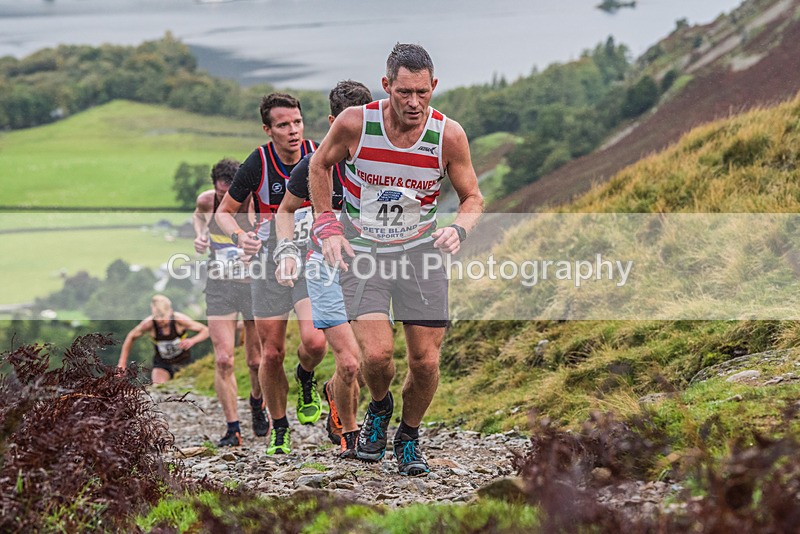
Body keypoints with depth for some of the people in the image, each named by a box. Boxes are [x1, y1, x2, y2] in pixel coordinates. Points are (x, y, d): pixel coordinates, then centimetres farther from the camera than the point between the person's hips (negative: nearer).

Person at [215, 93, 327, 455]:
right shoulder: (258, 163, -11)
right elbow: (223, 212, 0)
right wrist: (239, 235, -20)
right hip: (270, 263, 0)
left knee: (314, 341, -20)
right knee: (272, 353, 1)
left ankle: (305, 379, 16)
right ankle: (279, 431, 21)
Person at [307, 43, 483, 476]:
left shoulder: (449, 135, -13)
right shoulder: (354, 123, -16)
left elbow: (473, 197, 2)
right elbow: (319, 166, 4)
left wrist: (458, 229, -19)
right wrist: (328, 227, -3)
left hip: (420, 249, 2)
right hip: (362, 249, -1)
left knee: (425, 361, -2)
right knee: (376, 353, -18)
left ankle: (409, 437, 26)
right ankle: (379, 408, 17)